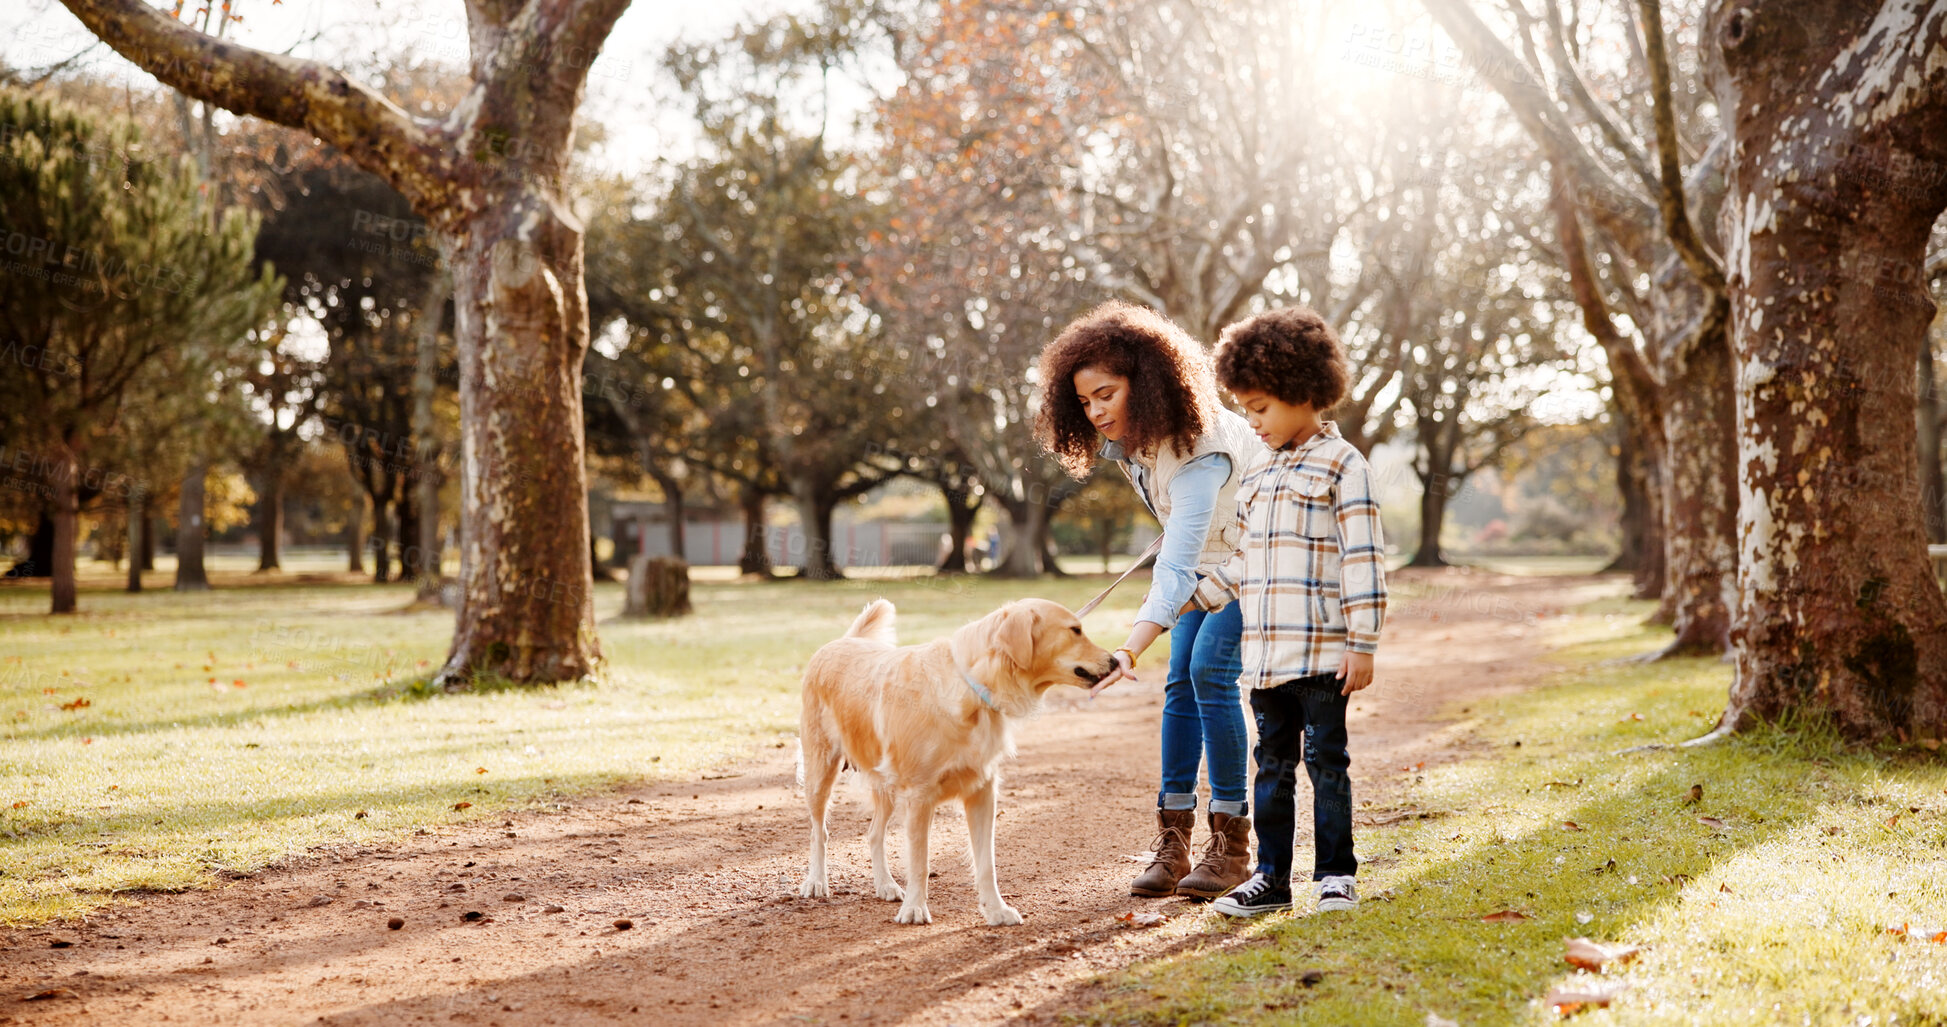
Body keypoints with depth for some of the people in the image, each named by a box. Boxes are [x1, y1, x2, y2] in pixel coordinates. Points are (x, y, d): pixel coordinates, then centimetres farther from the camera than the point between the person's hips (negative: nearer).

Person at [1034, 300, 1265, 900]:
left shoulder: (1199, 451, -38)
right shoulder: (1125, 437, -13)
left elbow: (1176, 568, -48)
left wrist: (1130, 650, -57)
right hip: (1208, 559, 8)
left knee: (1208, 667, -21)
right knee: (1180, 681, -2)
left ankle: (1232, 846, -13)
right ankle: (1173, 843, -1)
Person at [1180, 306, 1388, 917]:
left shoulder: (1342, 467, -6)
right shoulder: (1259, 479, 16)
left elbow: (1363, 561, -11)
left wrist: (1363, 643, -15)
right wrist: (1193, 599, 17)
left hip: (1321, 654, -7)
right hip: (1265, 653, 7)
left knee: (1325, 759, 0)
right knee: (1272, 763, 10)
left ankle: (1335, 873, 11)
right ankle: (1271, 877, 17)